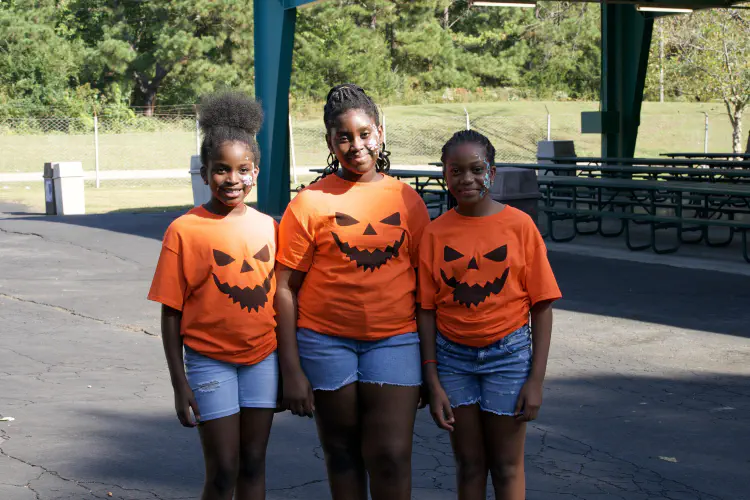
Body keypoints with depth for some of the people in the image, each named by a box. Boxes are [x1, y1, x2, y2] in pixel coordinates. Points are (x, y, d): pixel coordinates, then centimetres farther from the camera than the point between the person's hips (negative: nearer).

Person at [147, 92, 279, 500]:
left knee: (253, 464, 10)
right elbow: (171, 313, -6)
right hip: (210, 361, -3)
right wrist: (180, 383, -7)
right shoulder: (185, 230, -9)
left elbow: (278, 295, 10)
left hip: (263, 359, 3)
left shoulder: (267, 226, 2)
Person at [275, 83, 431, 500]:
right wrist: (291, 370, -7)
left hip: (394, 339, 1)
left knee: (391, 456, -6)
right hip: (326, 341, 0)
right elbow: (285, 289, -3)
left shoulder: (407, 199, 3)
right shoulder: (310, 202, -3)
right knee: (342, 454, 11)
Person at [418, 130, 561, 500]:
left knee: (507, 467, 7)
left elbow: (541, 305, -5)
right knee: (469, 465, 12)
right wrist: (432, 382, -4)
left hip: (508, 354, -2)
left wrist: (536, 379, -9)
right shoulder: (435, 233, -1)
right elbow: (426, 310, 0)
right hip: (453, 356, 2)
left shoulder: (519, 225, -6)